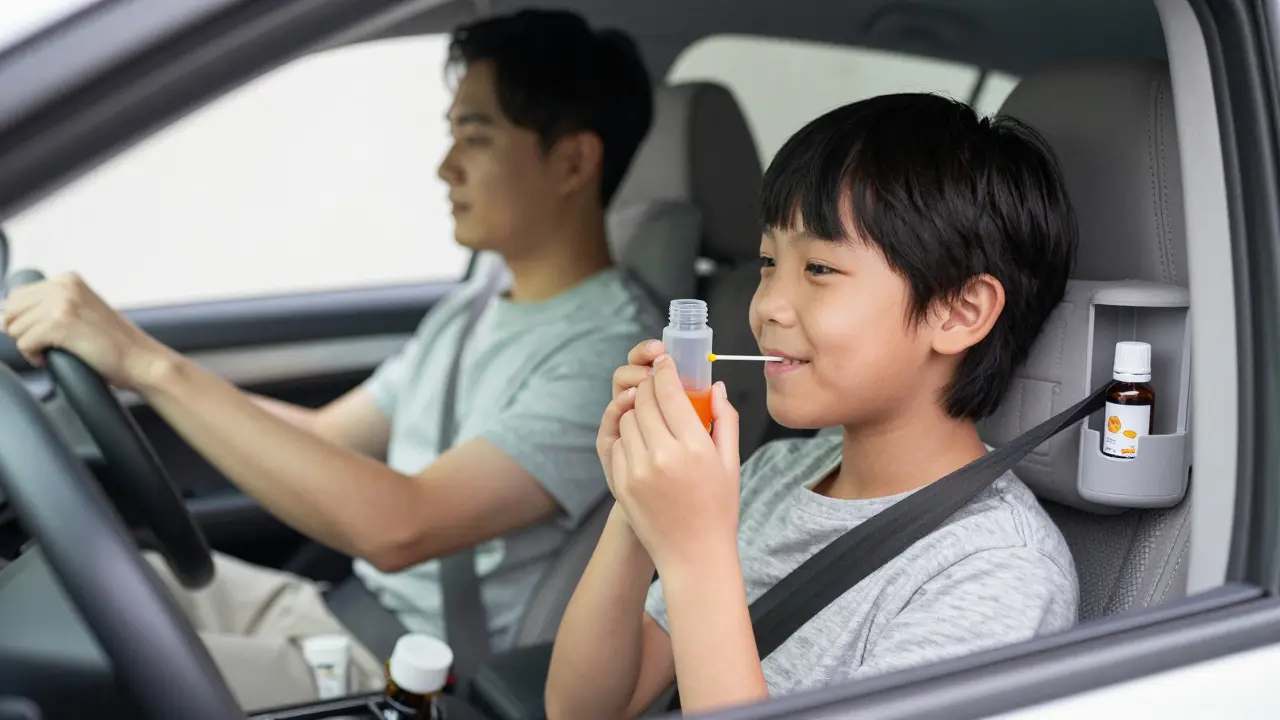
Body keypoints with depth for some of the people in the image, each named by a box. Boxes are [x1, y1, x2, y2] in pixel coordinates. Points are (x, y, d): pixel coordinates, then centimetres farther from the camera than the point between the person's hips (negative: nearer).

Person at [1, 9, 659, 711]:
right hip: (333, 608, 9)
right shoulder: (470, 311, 12)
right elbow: (323, 437, 18)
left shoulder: (612, 351, -20)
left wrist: (153, 365, -30)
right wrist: (127, 362, 7)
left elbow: (399, 529, -32)